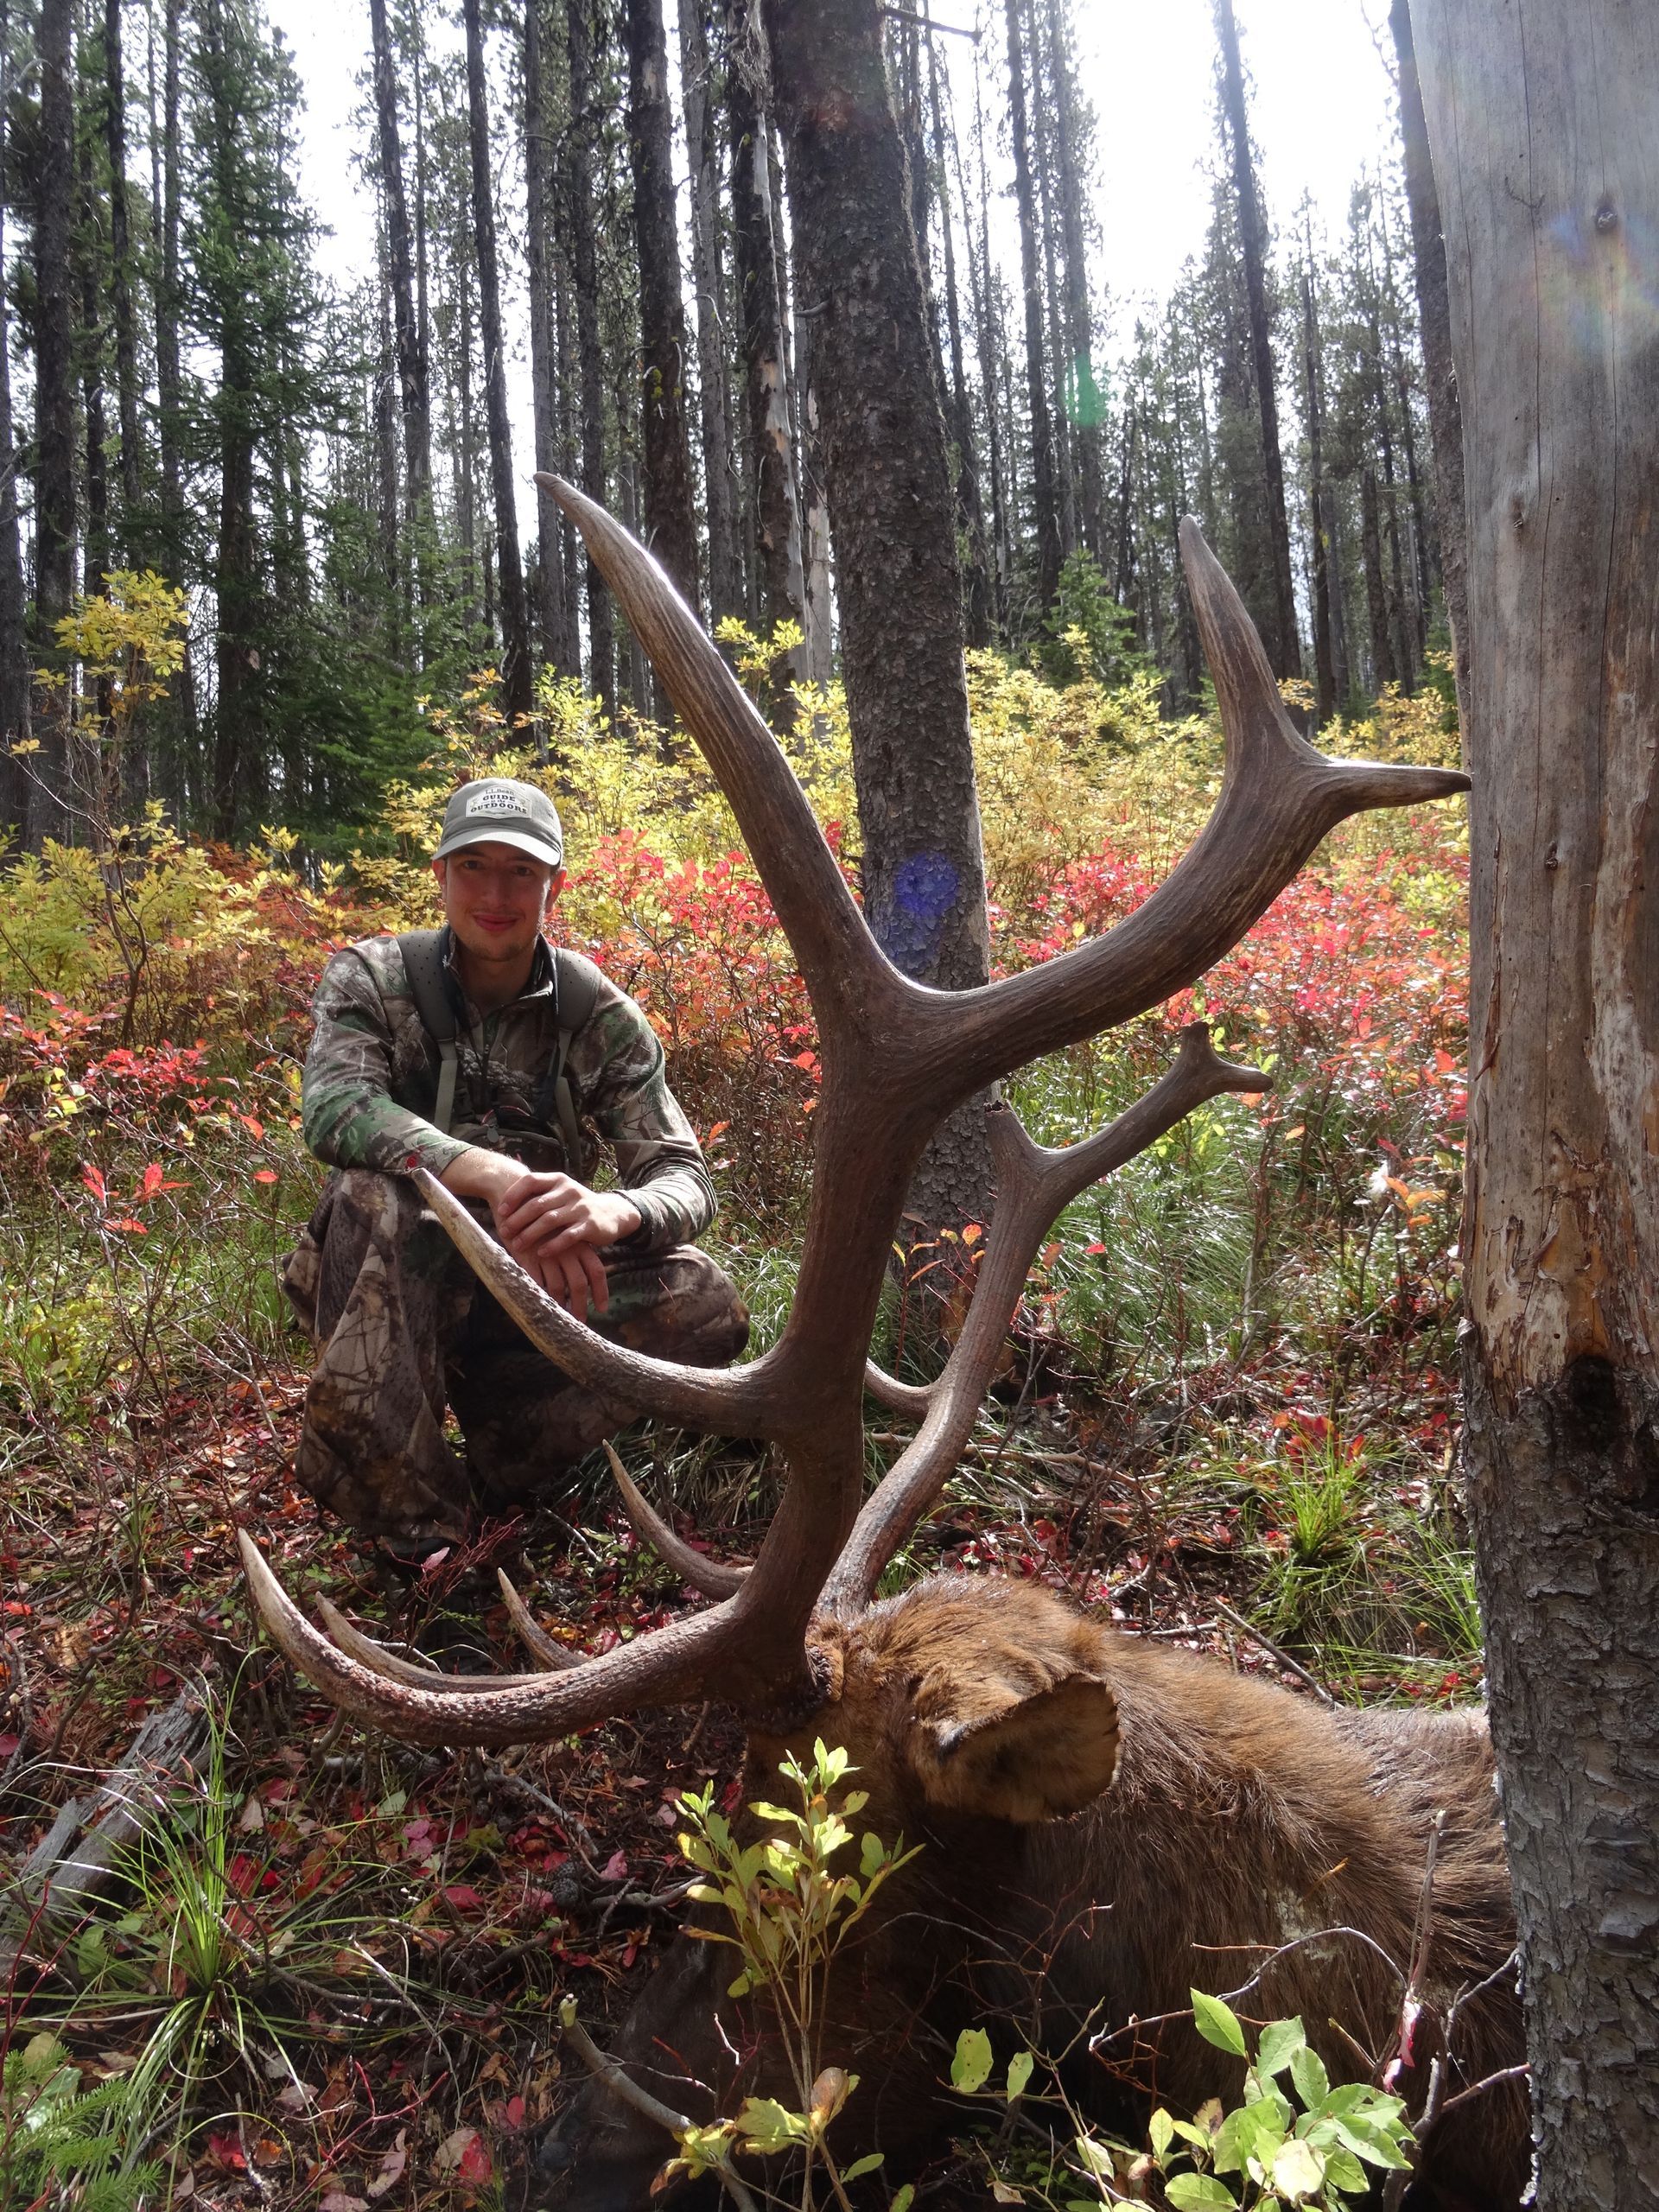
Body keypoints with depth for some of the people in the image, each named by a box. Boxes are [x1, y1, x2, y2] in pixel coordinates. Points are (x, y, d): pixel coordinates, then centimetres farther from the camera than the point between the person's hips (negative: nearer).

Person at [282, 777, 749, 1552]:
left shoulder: (602, 1017, -5)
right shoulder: (372, 978, -8)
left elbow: (685, 1179, -12)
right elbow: (334, 1105, -29)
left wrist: (614, 1212, -39)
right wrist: (495, 1176, -46)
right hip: (390, 1292, -1)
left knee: (707, 1305, -21)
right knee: (372, 1192, -34)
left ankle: (505, 1460, -7)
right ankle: (403, 1514, -27)